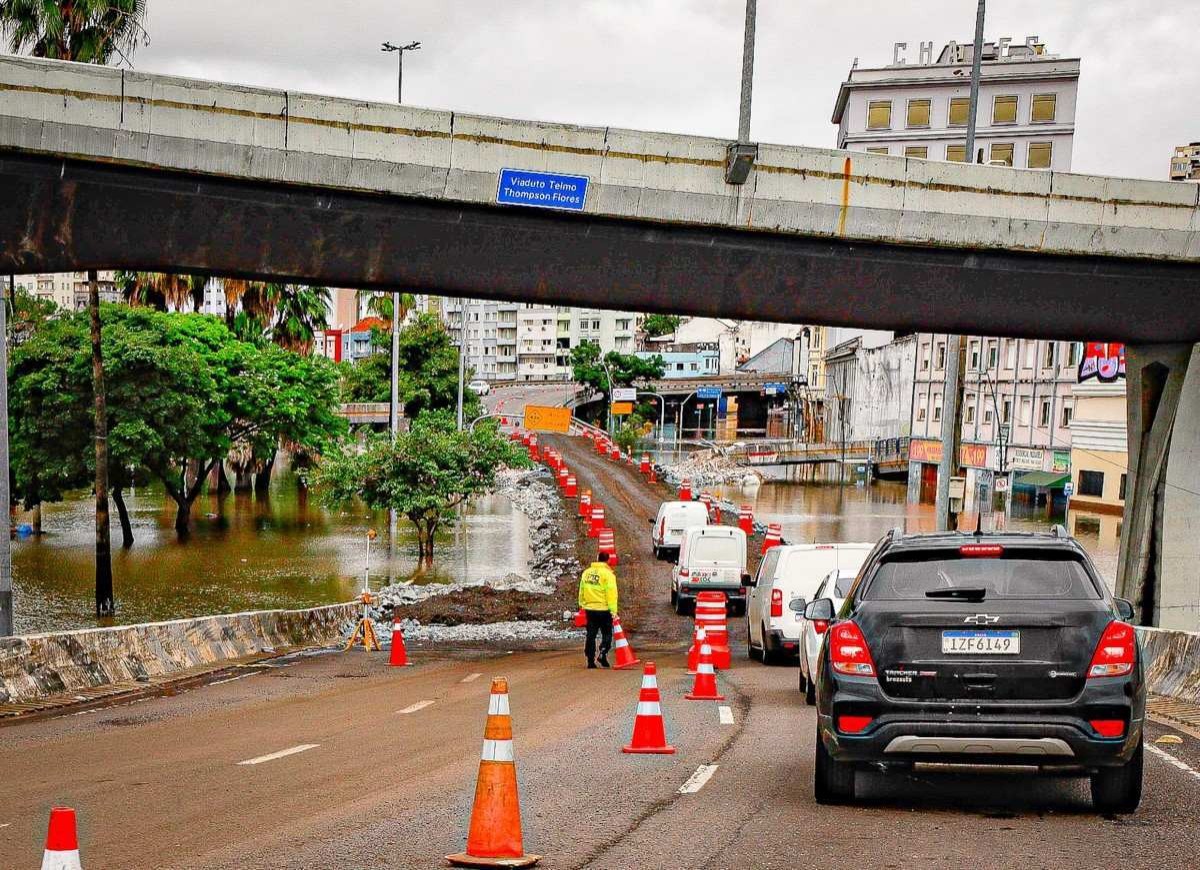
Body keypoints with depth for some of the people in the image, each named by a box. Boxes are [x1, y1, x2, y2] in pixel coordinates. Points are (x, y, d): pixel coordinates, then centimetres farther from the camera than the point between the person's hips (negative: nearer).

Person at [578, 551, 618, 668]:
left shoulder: (586, 572, 7)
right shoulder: (607, 574, -11)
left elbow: (581, 591, 13)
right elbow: (611, 593, -15)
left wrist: (582, 605, 22)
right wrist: (613, 610, -16)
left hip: (589, 609, 5)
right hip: (604, 609, -5)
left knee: (591, 635, 9)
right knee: (607, 634, 7)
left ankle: (590, 660, 9)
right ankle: (603, 653, -13)